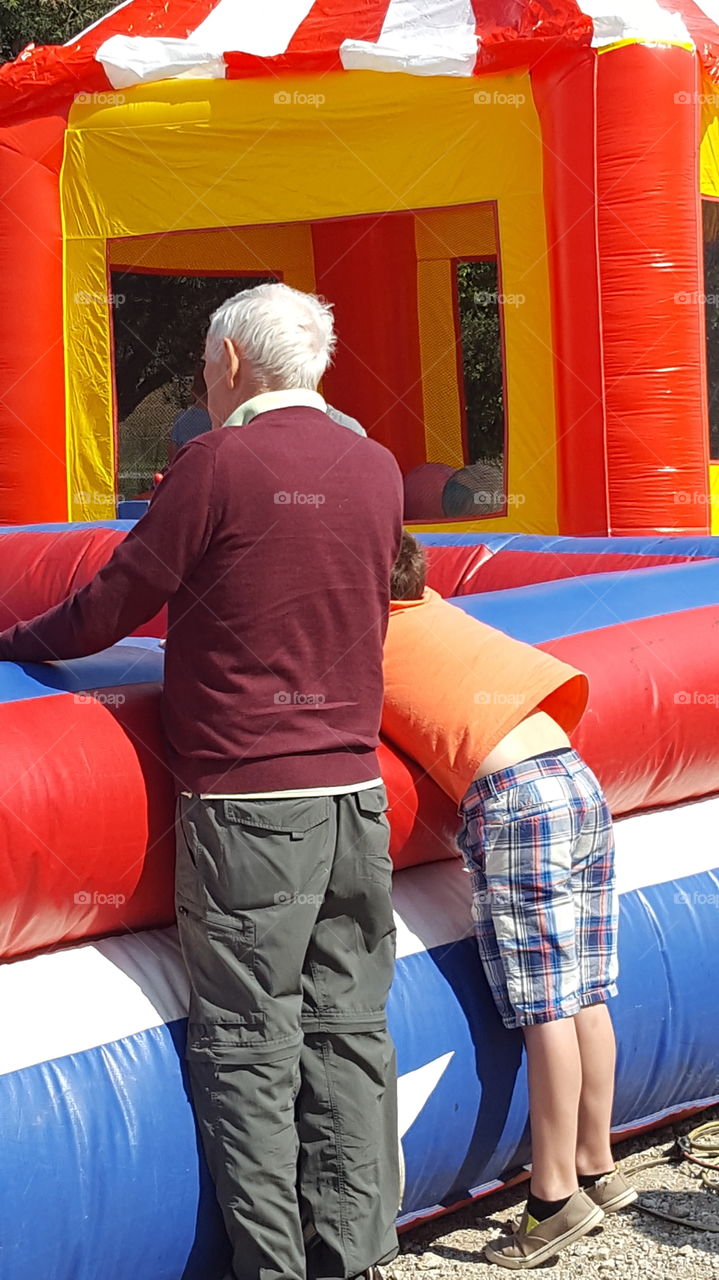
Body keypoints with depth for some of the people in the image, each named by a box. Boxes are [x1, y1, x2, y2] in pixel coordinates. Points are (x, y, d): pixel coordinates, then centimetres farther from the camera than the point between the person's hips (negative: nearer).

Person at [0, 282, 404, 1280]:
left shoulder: (219, 465, -10)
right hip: (356, 794, 6)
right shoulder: (377, 468, 7)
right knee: (349, 1034, 11)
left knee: (249, 1050, 2)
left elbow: (115, 604, -5)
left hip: (245, 802, -5)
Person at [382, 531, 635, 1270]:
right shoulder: (433, 612, 23)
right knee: (585, 998, 12)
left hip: (514, 796, -8)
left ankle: (556, 1195, 0)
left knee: (546, 1009, -4)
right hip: (580, 780, 8)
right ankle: (596, 1168, 21)